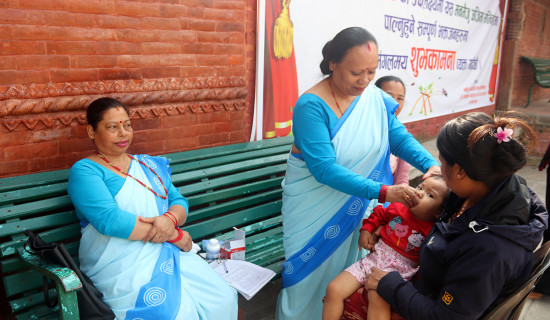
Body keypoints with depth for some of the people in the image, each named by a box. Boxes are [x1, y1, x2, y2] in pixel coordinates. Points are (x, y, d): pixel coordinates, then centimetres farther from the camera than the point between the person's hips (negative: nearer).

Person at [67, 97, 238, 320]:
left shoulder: (149, 164, 16)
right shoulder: (85, 171, -3)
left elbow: (179, 201, 12)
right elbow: (109, 220, -17)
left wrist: (170, 219, -15)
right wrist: (175, 235, -15)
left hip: (168, 253, 6)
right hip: (123, 266, -5)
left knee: (224, 299, -10)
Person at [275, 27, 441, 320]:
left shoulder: (375, 98, -5)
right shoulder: (311, 105, -23)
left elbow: (399, 137, -3)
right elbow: (323, 168, -29)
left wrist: (431, 165, -23)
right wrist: (382, 191, -33)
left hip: (354, 206, 5)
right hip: (314, 209, -4)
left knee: (346, 266, 21)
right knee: (311, 272, 12)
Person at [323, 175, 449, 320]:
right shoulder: (398, 207, 3)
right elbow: (378, 214, 20)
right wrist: (366, 230, 8)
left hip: (399, 269, -4)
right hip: (373, 258, 4)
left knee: (378, 296, -37)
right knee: (333, 289, -8)